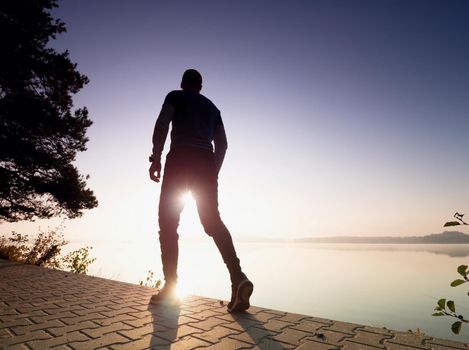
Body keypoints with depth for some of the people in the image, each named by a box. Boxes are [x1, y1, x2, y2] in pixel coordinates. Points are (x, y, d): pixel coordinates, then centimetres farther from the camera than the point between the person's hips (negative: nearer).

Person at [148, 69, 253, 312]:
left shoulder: (175, 97, 17)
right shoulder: (212, 107, 29)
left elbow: (162, 124, -3)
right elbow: (222, 144, 20)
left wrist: (156, 158, -6)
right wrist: (213, 173, 22)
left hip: (180, 158, -3)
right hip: (206, 161, 4)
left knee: (168, 221, 2)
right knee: (213, 221, -2)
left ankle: (170, 287, -2)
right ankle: (238, 277, -21)